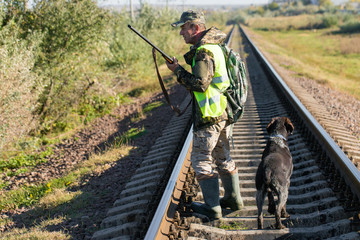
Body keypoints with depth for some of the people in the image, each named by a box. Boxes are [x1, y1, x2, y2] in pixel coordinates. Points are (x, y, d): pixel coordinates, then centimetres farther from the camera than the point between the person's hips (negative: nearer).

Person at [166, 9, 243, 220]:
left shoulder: (204, 52, -19)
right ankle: (234, 199, 29)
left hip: (209, 116, -10)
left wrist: (178, 70, -14)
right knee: (223, 157, 19)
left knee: (202, 160, 1)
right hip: (223, 113, 10)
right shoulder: (214, 47, 12)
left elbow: (200, 84, -24)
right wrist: (189, 60, 9)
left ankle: (212, 208, 6)